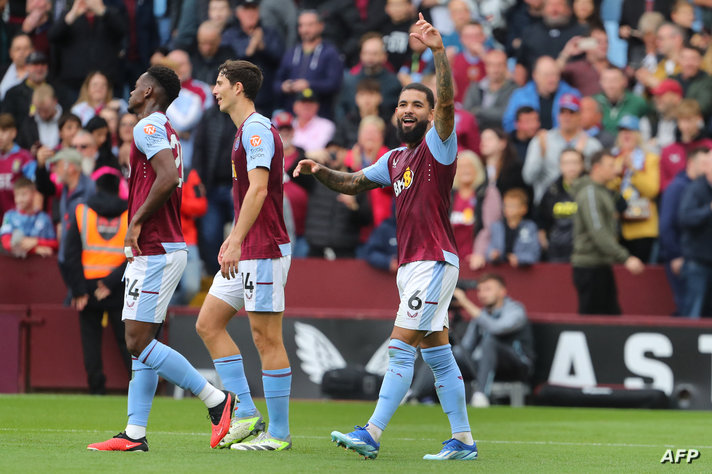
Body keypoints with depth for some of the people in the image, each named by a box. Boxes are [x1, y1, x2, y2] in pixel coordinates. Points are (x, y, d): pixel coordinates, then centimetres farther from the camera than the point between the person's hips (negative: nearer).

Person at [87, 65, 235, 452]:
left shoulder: (149, 127, -10)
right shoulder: (165, 131, 20)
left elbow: (168, 177, -25)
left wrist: (136, 222, -17)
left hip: (155, 252, -10)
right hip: (157, 250, 10)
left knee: (138, 343, -11)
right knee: (141, 344, 7)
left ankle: (218, 401, -9)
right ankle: (135, 434, 6)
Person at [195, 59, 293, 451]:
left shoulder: (257, 129, -13)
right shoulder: (246, 130, 18)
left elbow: (258, 189, -22)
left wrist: (236, 242, -25)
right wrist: (234, 239, 27)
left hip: (264, 250, -10)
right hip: (246, 252, 10)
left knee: (266, 338, -6)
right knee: (208, 323, 9)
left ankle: (278, 432, -1)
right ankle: (246, 415, 9)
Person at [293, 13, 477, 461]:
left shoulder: (437, 146, -6)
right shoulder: (395, 159, 16)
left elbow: (447, 101, -23)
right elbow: (354, 183, 27)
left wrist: (439, 51, -36)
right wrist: (321, 171, 8)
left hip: (434, 260, -9)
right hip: (410, 264, 9)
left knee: (401, 347, -13)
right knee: (436, 351, 10)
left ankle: (372, 434, -16)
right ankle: (463, 440, 14)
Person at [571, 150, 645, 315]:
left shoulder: (604, 192, 17)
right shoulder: (590, 193, -14)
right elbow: (598, 233, -23)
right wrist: (625, 258, -27)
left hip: (602, 265, 10)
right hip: (590, 266, -10)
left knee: (612, 314, 8)